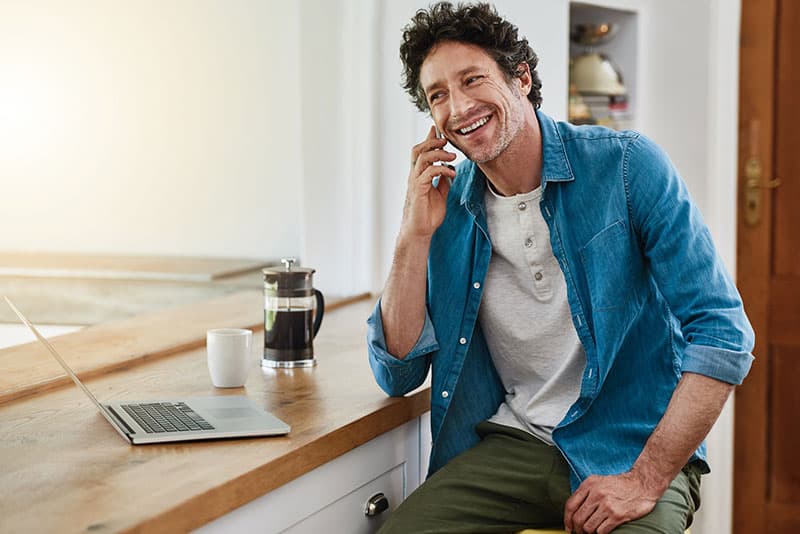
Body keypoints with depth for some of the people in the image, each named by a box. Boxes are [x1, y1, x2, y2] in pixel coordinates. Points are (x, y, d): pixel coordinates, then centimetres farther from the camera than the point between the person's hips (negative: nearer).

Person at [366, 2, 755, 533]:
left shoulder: (627, 166, -9)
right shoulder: (445, 206, 2)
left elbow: (723, 332, -13)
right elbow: (397, 374, 1)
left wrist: (646, 480, -19)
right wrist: (416, 234, -9)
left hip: (633, 448, -2)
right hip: (514, 445, 3)